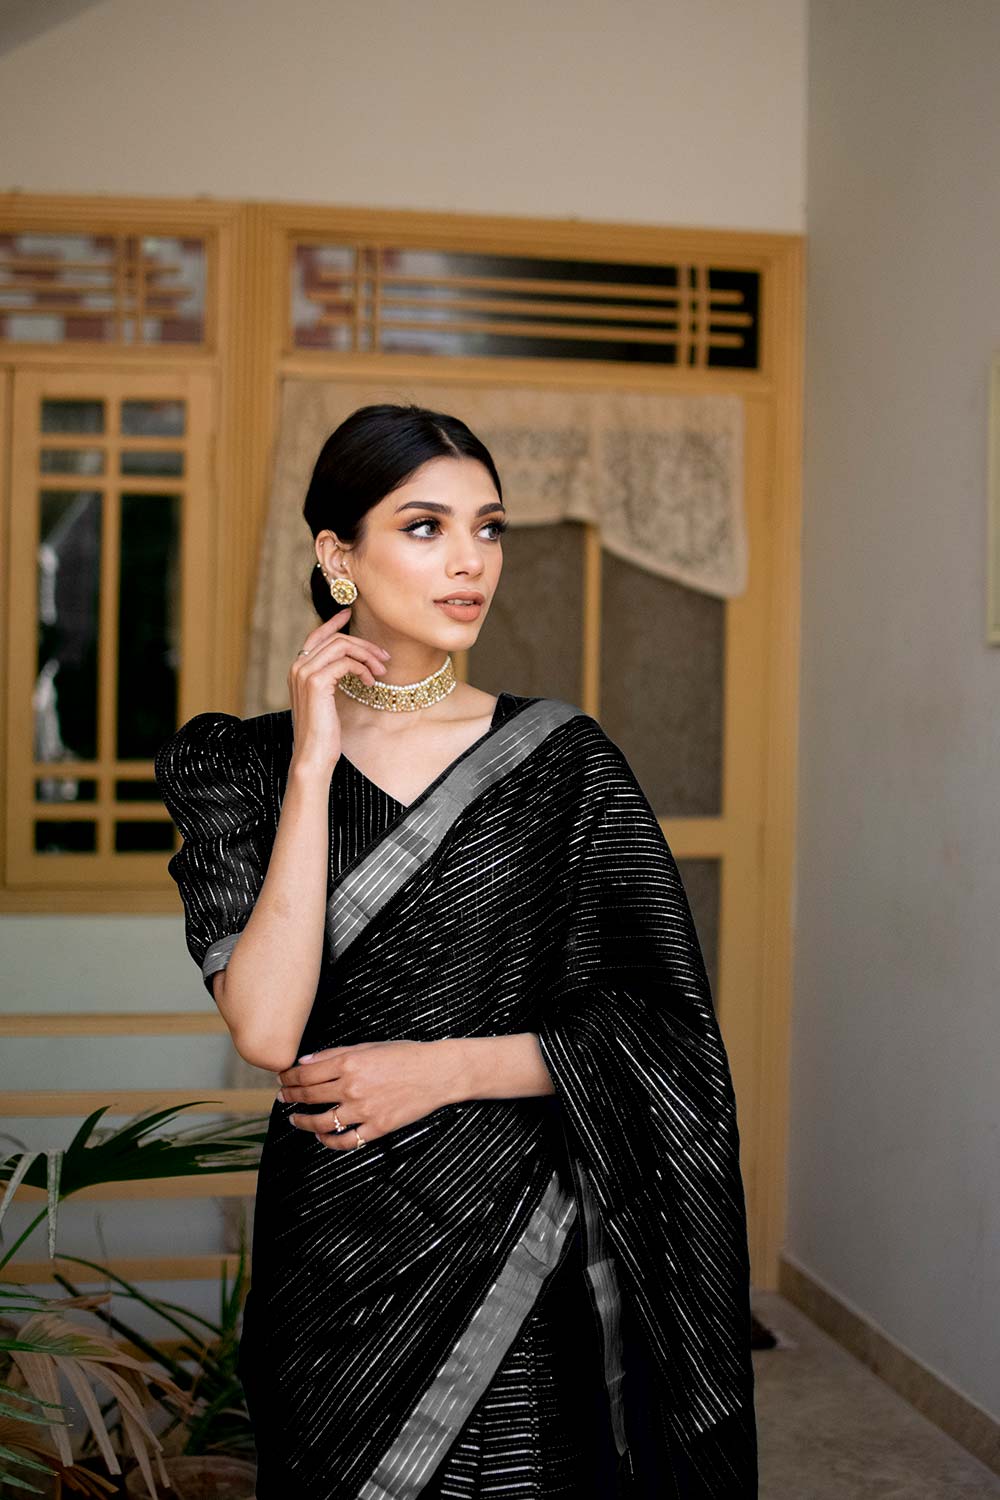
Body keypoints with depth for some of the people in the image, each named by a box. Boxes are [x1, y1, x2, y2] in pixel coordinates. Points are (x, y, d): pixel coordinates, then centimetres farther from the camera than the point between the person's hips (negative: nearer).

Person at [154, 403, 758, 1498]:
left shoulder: (560, 757, -1)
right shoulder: (243, 763, -2)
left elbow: (660, 1029, -3)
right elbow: (267, 1031, -16)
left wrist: (445, 1068, -13)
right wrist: (315, 761, -16)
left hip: (524, 1252, 0)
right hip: (335, 1256, 0)